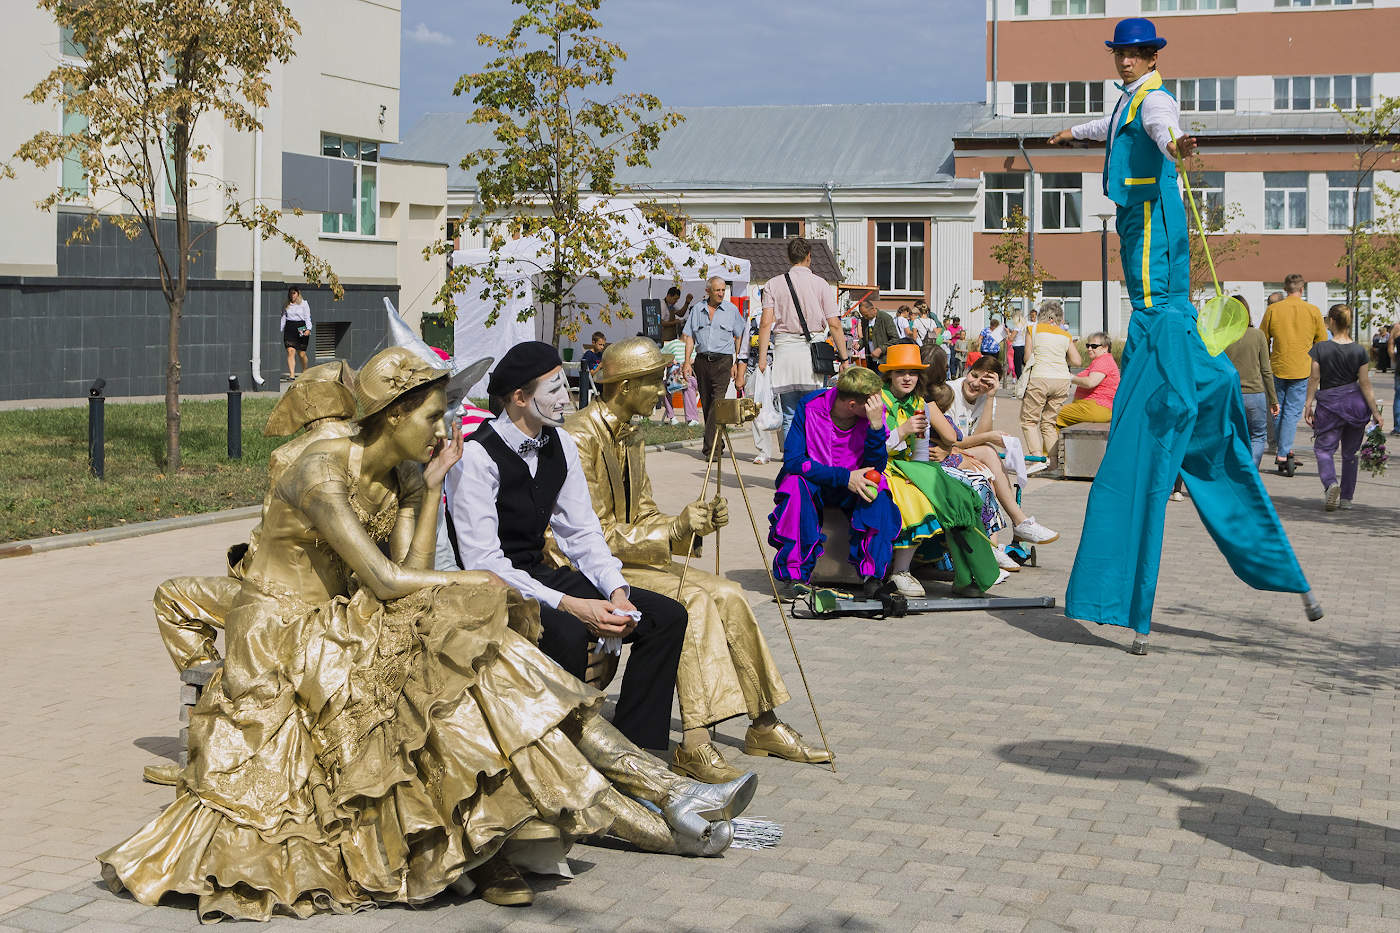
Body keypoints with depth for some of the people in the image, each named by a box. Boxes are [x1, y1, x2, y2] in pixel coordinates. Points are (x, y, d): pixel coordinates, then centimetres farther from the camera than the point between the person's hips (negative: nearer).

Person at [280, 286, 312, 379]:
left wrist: (308, 329, -12)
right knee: (290, 351, -11)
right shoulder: (286, 305, 12)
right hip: (289, 329, 2)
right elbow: (283, 317, 16)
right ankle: (292, 374, -15)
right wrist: (280, 330, 8)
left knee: (301, 353, 1)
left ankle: (305, 371, 27)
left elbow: (307, 317, 1)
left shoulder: (303, 303, 4)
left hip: (301, 328, -2)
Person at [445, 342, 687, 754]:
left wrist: (616, 590, -9)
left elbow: (582, 532, 10)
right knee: (566, 631, -38)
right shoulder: (477, 456, -18)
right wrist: (568, 605, -29)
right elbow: (483, 563, -22)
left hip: (539, 575, 8)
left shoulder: (560, 444, 5)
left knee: (667, 615, -4)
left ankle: (636, 752, -2)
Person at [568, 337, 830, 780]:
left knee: (727, 596, -7)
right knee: (690, 599, -29)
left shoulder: (630, 437, 14)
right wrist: (674, 529, -23)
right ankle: (694, 743, -33)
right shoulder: (581, 437, -17)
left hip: (627, 557, 9)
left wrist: (695, 523, -4)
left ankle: (764, 724, 2)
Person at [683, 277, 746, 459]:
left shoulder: (732, 310, 6)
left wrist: (737, 363, 0)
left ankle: (711, 448, -21)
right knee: (706, 403, 6)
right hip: (702, 360, 3)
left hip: (723, 361, -3)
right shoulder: (697, 310, 10)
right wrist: (687, 362, 2)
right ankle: (718, 445, 17)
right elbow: (689, 337, 12)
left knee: (717, 402, -15)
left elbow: (739, 338, 7)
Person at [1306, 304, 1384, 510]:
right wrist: (1375, 411, 2)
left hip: (1329, 403, -3)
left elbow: (1314, 379, -6)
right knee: (1350, 452, 14)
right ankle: (1346, 497, 17)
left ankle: (1330, 483, -23)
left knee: (1323, 448, 4)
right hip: (1356, 403, 3)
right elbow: (1365, 384, -3)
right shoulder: (1360, 351, -3)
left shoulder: (1320, 348, -8)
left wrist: (1308, 404, 3)